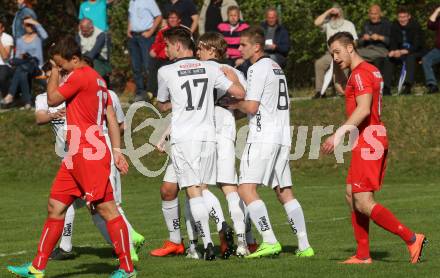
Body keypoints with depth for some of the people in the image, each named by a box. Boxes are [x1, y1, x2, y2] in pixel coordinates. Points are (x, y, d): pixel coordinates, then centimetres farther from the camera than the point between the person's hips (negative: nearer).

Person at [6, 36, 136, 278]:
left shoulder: (80, 76, -11)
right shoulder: (97, 79, 18)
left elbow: (52, 99, -4)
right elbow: (111, 119, 16)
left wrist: (55, 73, 8)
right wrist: (116, 150, 14)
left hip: (89, 155, -10)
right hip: (76, 157, 10)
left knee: (106, 209, -7)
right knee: (55, 207, 11)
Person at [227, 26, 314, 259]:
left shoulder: (258, 69, -8)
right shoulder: (276, 67, 20)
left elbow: (251, 107, -14)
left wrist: (235, 104, 5)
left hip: (263, 137, -9)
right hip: (283, 136, 9)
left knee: (246, 189, -12)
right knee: (285, 192, 11)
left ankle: (269, 241, -22)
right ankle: (304, 246, 6)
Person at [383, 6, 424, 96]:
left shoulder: (415, 26, -16)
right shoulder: (395, 26, -1)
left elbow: (416, 45, -23)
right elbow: (393, 43, -2)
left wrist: (403, 52, -38)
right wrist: (392, 51, -27)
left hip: (415, 52, -5)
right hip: (400, 52, 5)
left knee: (410, 57, -37)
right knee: (388, 59, -20)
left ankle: (408, 86, -45)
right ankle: (386, 87, -24)